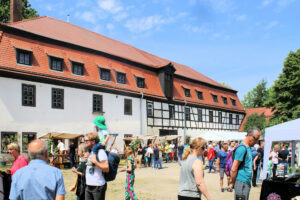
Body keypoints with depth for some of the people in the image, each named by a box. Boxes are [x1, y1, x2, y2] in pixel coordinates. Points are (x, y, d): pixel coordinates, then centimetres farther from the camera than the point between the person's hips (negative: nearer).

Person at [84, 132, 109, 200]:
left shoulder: (100, 152, -13)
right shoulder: (90, 152, 12)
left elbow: (106, 169, -18)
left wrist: (95, 162, -23)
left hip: (98, 186, -8)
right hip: (88, 186, 8)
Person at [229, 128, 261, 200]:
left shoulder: (248, 148, 13)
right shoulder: (242, 148, -17)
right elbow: (233, 170, -19)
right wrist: (232, 184, -10)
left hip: (247, 182, 9)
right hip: (241, 182, -9)